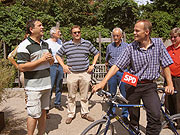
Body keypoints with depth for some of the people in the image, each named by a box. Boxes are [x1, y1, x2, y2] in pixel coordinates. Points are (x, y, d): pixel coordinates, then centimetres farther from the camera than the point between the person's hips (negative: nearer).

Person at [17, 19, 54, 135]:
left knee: (43, 113, 15)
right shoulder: (25, 46, -11)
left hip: (46, 84, 7)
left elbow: (51, 62, 22)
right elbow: (22, 67, -18)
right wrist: (41, 60, -17)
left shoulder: (45, 44, 14)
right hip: (34, 86, -7)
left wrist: (50, 58, -2)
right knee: (34, 114, -2)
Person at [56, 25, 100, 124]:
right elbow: (58, 55, 16)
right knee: (71, 96, 7)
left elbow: (96, 53, 16)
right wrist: (63, 65, 6)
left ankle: (85, 113, 24)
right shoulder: (66, 45, 5)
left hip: (85, 73, 0)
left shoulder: (87, 43, 6)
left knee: (84, 96, 9)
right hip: (72, 74, 0)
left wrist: (92, 65, 7)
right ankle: (70, 114, 21)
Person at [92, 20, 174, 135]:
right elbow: (117, 66, -10)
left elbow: (165, 65, 3)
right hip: (132, 86, 0)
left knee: (155, 116, -17)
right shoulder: (131, 48, -6)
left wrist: (170, 84, -2)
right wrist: (103, 82, -19)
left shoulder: (158, 43, -2)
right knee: (133, 118, 11)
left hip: (150, 86, 0)